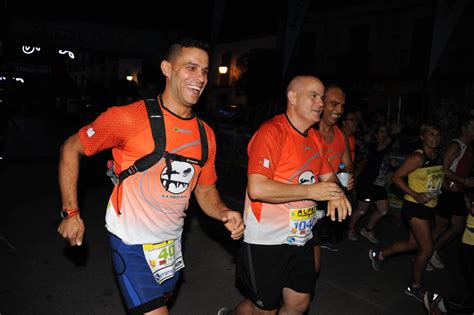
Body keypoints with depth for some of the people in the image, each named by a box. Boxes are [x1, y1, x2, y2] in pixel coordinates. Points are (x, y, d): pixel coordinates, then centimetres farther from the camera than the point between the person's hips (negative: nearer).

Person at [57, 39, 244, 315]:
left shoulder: (205, 134, -2)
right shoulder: (130, 118, -20)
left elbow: (205, 189, 7)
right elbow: (72, 148, -8)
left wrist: (224, 213, -14)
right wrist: (71, 212, -10)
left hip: (171, 241, 7)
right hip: (132, 242, -6)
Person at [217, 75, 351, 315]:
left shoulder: (315, 137, 7)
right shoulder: (272, 132, -19)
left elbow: (328, 175, 19)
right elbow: (257, 189, -28)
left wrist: (335, 192, -5)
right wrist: (310, 191, -22)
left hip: (300, 238, 8)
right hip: (266, 240, -7)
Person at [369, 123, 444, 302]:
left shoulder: (438, 157, 5)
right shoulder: (417, 158, -17)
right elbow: (396, 177, -17)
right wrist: (415, 195, -23)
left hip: (429, 207, 8)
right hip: (415, 207, -8)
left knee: (413, 244, 17)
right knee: (427, 248, -4)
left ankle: (379, 255, 38)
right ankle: (415, 287, 16)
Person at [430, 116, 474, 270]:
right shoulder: (455, 146, -15)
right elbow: (444, 170, -22)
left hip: (459, 194, 9)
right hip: (447, 193, -9)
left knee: (458, 228, 14)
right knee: (441, 227, 2)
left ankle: (433, 253, 28)